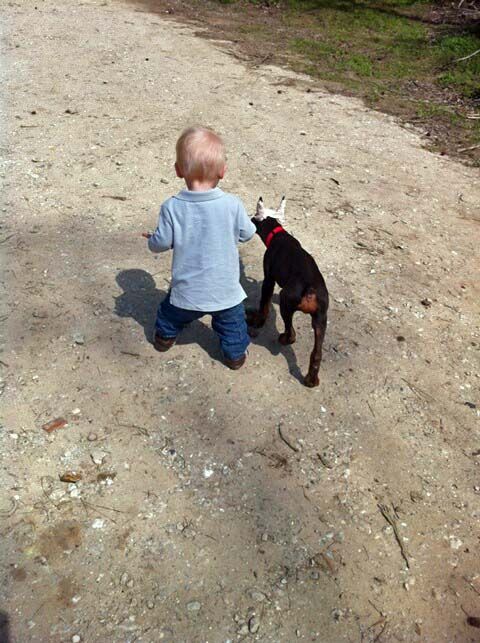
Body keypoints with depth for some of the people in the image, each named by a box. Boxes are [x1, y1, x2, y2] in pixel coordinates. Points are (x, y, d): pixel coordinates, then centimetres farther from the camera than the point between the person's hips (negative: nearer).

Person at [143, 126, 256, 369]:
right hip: (225, 289, -1)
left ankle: (164, 336, 54)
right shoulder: (232, 204, -17)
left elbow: (161, 243, -10)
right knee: (232, 322, 25)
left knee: (172, 312, 31)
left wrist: (151, 239, 13)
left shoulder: (172, 207, -18)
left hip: (187, 290, 1)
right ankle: (235, 354, 39)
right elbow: (247, 233, -2)